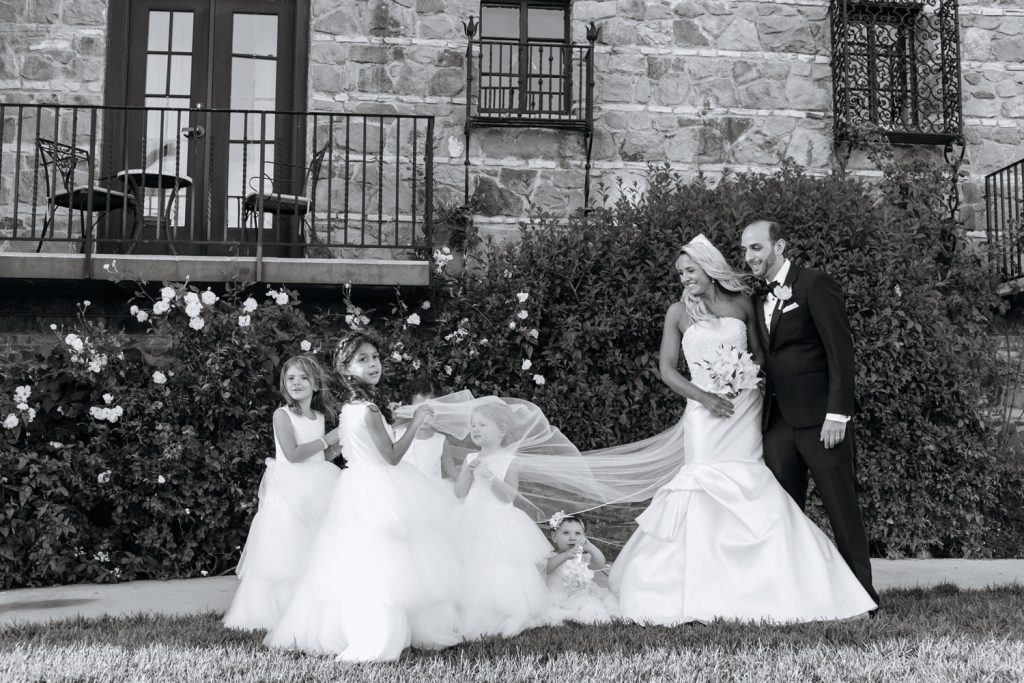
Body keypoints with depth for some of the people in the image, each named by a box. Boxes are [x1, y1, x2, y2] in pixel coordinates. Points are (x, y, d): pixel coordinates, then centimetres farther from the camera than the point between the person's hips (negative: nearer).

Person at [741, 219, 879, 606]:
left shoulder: (815, 285, -5)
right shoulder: (758, 300, 17)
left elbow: (841, 353, -10)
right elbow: (767, 360, 15)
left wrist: (837, 414, -16)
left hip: (819, 418, -7)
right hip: (777, 422, 7)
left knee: (841, 507, -1)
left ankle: (861, 593, 8)